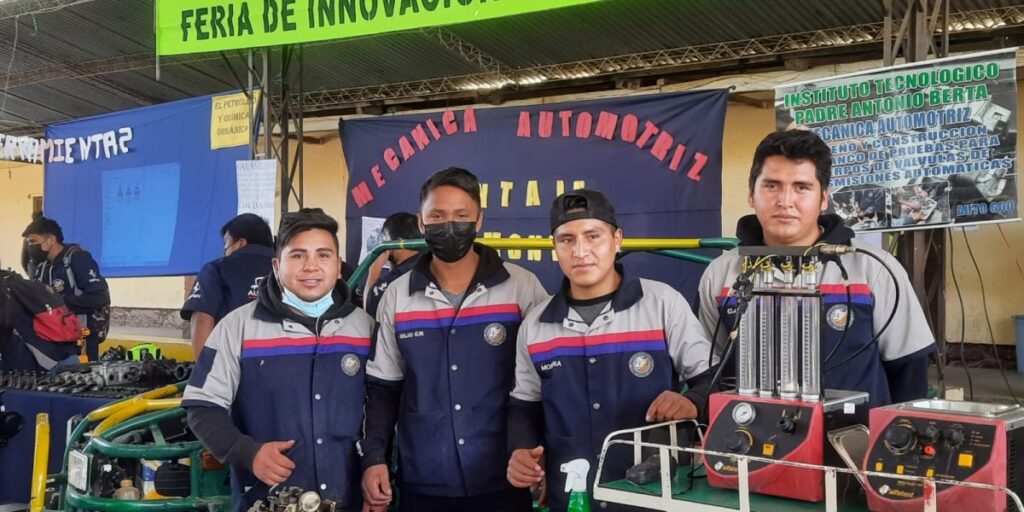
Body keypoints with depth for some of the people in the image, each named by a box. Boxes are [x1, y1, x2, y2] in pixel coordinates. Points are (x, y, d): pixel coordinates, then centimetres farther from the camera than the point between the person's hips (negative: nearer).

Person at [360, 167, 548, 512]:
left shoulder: (522, 287, -4)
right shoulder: (396, 296, 3)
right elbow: (383, 388, 9)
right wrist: (373, 457, 0)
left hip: (503, 481, -2)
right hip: (422, 484, 2)